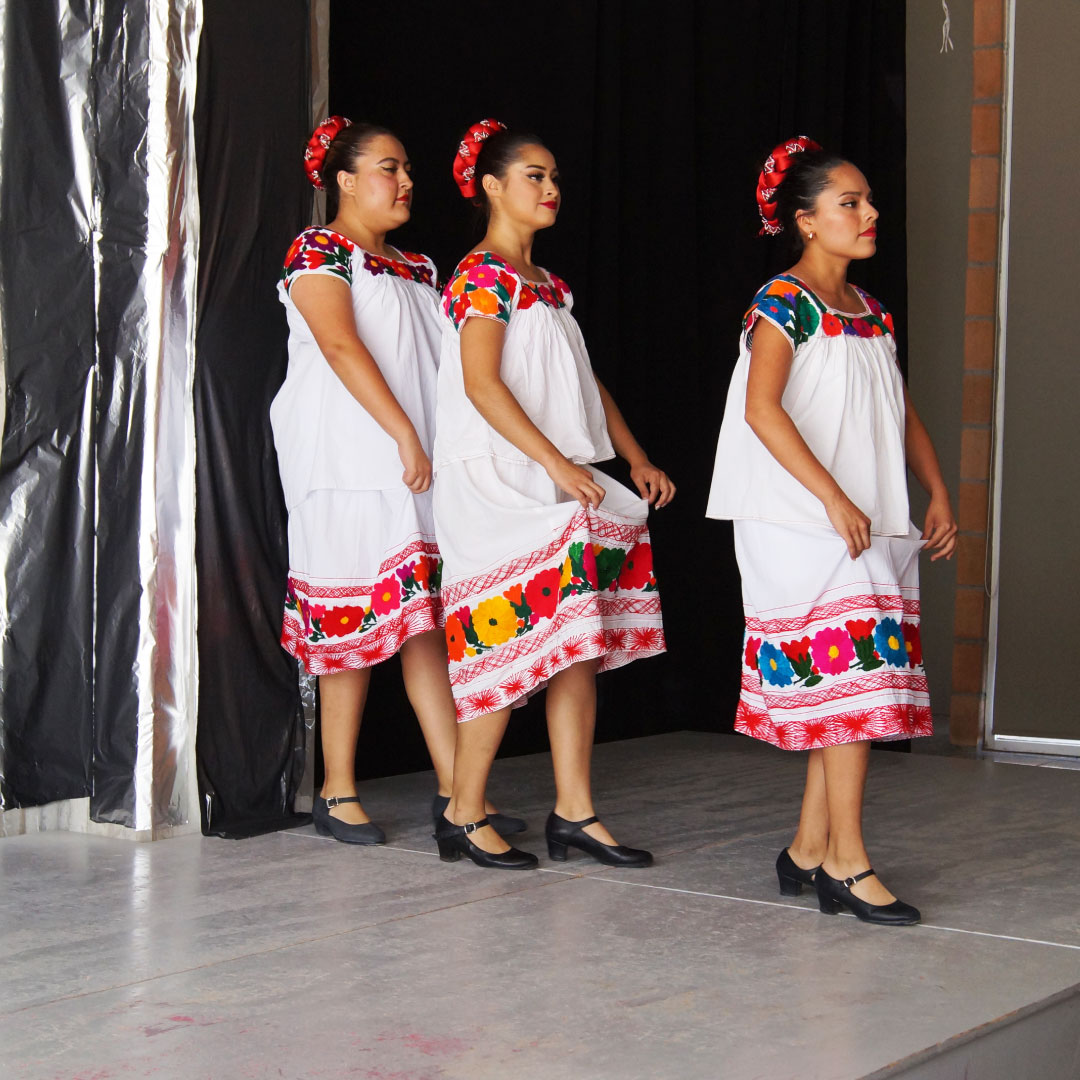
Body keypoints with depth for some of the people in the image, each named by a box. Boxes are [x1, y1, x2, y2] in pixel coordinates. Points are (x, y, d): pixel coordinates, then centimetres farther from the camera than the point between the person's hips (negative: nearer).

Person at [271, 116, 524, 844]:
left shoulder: (416, 270, 20)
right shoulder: (319, 252, -1)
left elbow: (447, 362, 18)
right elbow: (341, 346, -14)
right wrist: (405, 436, -20)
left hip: (422, 468, 7)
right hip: (349, 463, -7)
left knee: (428, 620, 3)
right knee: (354, 618, -5)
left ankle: (455, 789, 3)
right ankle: (338, 793, 4)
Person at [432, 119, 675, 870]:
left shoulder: (550, 287, 19)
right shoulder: (484, 277, -8)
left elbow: (586, 383, 23)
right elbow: (481, 384, -18)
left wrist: (637, 460, 15)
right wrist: (556, 462, -23)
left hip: (559, 489, 9)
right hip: (499, 480, -9)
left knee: (578, 642, 4)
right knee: (514, 647, -9)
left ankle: (575, 813, 8)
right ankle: (464, 816, 1)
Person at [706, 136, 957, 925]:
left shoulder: (871, 312, 17)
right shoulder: (784, 304, -7)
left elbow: (902, 415, 21)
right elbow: (761, 408, -19)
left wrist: (939, 496, 8)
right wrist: (833, 498, -23)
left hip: (873, 528, 8)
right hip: (804, 526, -8)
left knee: (850, 687, 8)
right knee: (850, 677, -11)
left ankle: (809, 852, 16)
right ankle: (847, 865, -6)